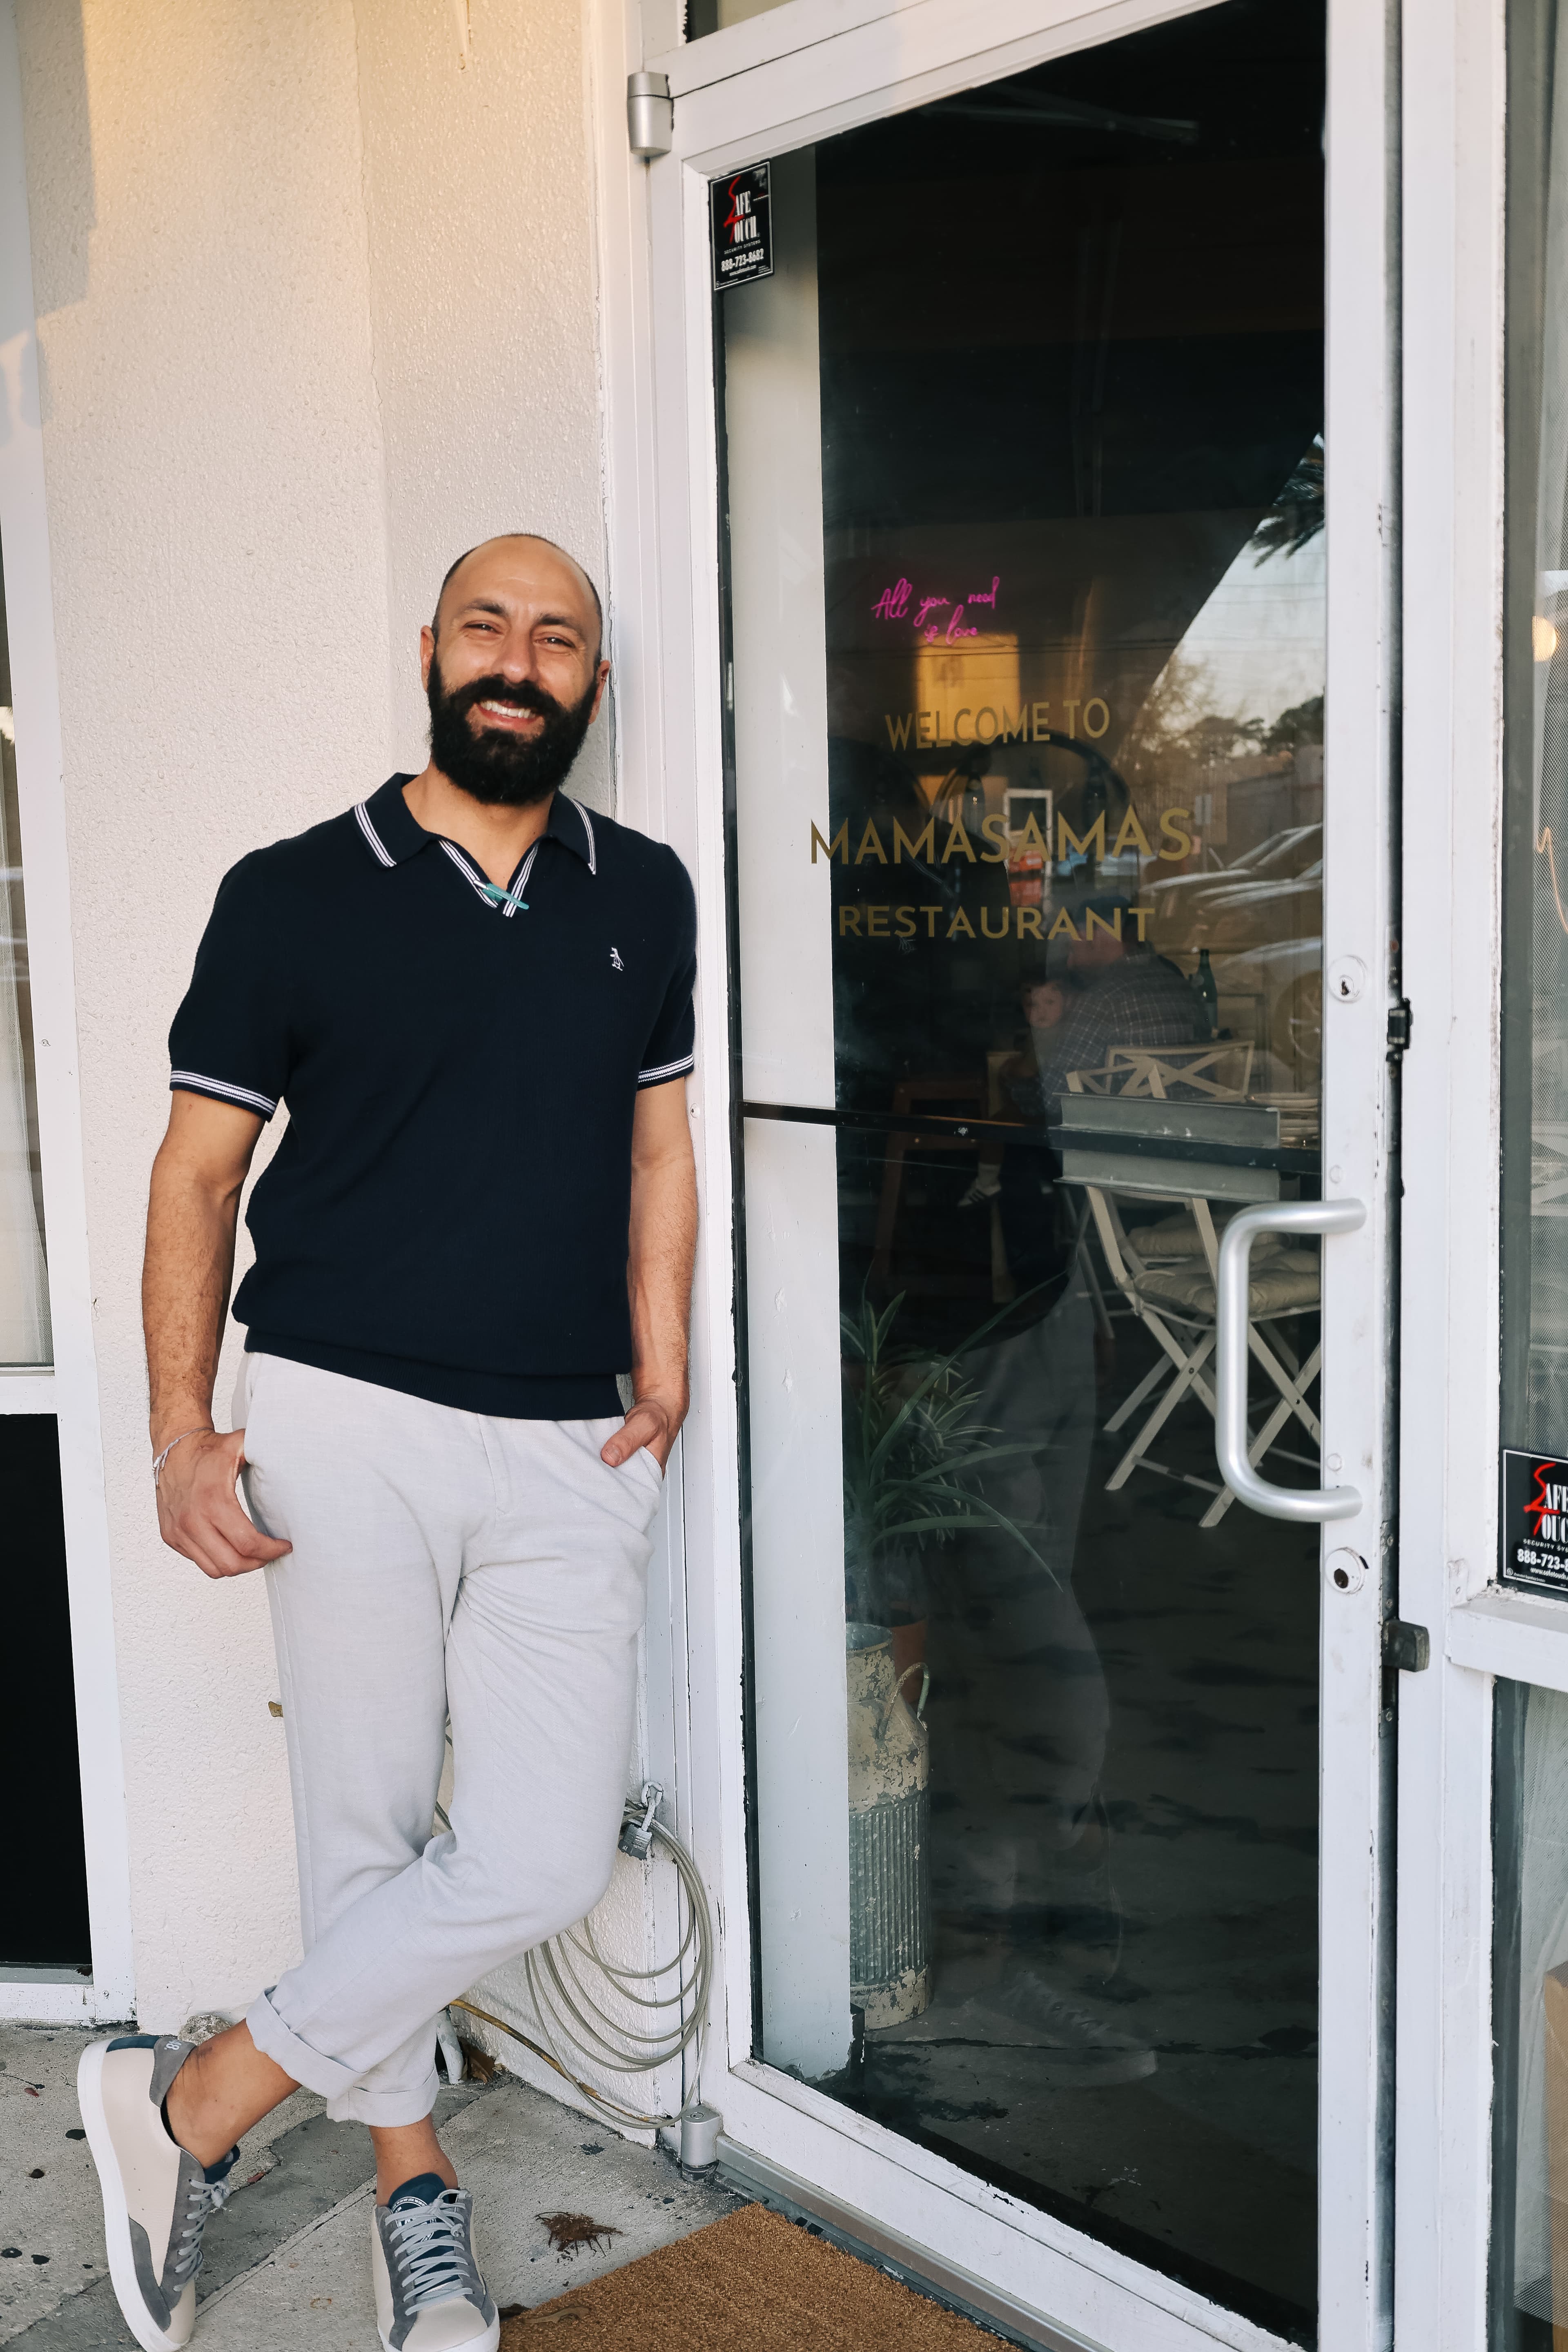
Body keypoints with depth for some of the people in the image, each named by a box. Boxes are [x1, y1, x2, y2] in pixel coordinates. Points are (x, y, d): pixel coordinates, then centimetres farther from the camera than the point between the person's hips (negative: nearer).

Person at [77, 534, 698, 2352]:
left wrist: (663, 1378, 7)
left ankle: (192, 2101, 16)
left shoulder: (643, 899, 11)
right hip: (350, 1427, -3)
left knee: (544, 1861, -3)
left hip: (571, 1452, 3)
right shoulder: (295, 895, 0)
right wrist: (181, 1432, -4)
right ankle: (412, 2185, 29)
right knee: (367, 1833, 5)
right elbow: (196, 1174, 3)